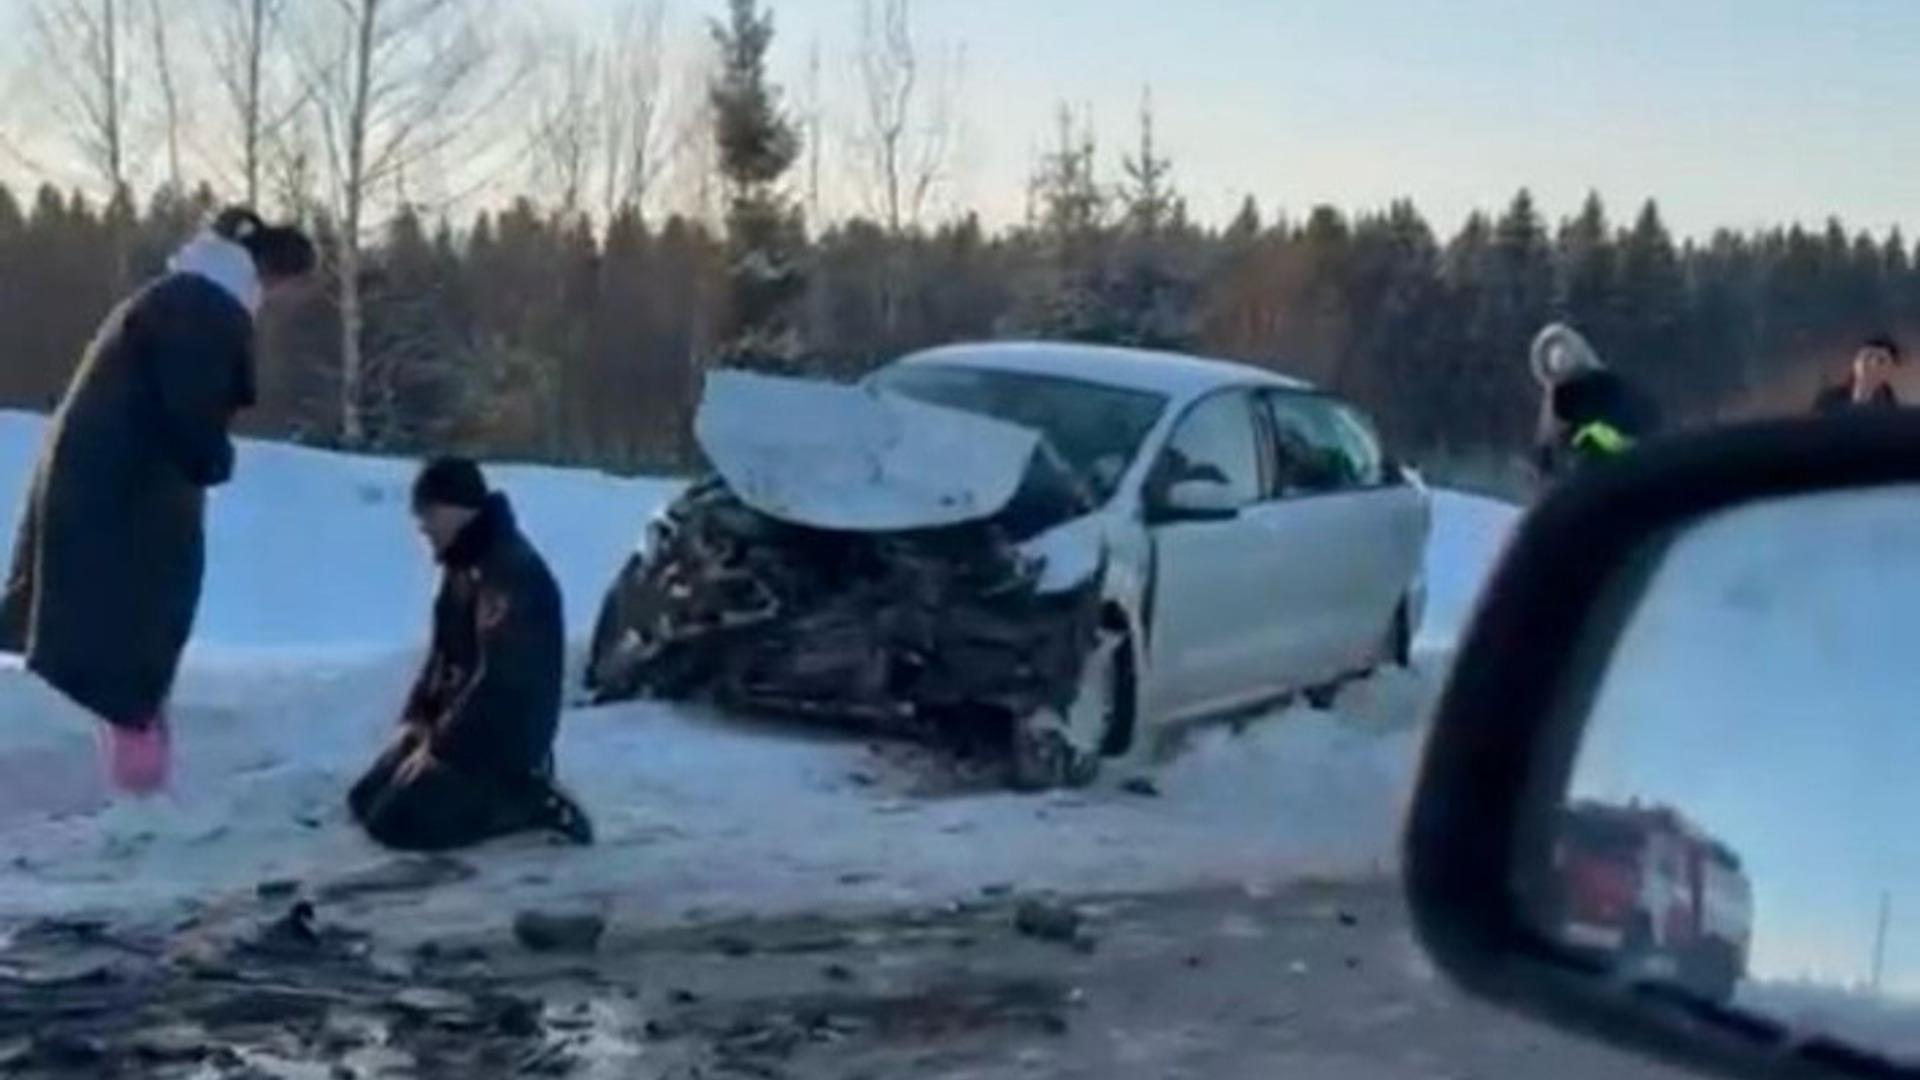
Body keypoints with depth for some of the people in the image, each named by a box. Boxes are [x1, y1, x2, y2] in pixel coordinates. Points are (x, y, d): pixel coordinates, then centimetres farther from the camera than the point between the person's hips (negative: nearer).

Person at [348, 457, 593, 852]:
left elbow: (498, 679, -25)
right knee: (365, 799, 10)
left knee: (394, 820, -18)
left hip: (503, 741, -10)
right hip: (456, 724, 10)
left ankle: (526, 803, -6)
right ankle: (504, 795, 11)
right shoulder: (462, 564, 9)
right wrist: (415, 716, 6)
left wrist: (440, 747, -20)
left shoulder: (511, 571, -22)